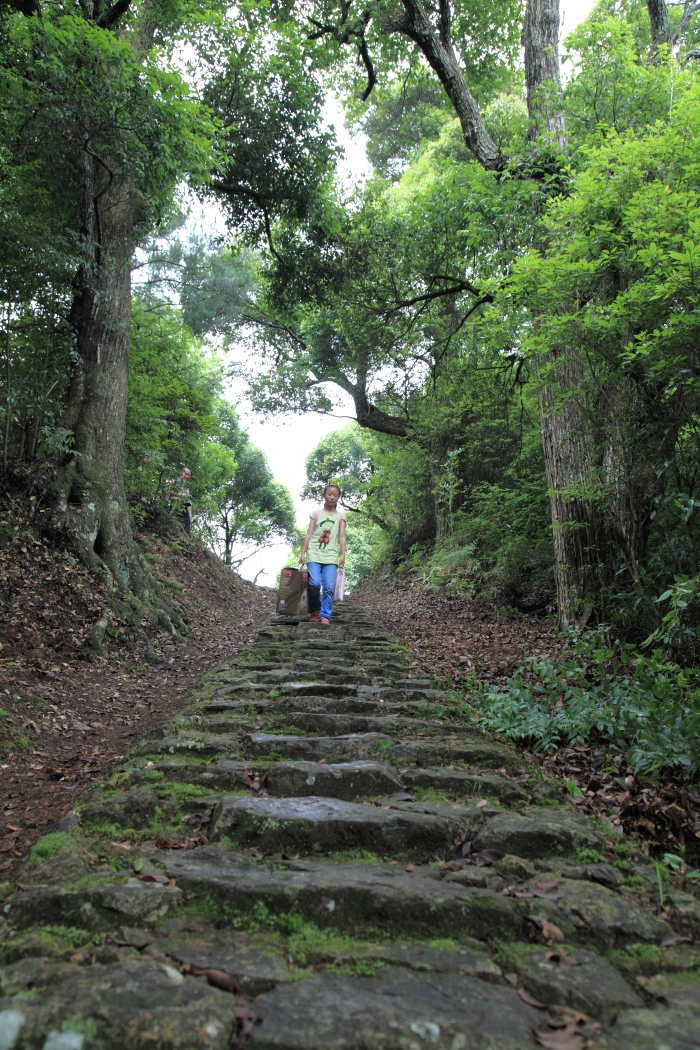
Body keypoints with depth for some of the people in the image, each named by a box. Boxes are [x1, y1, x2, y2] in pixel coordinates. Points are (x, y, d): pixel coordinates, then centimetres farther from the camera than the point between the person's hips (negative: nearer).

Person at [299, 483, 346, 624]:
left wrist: (343, 555, -6)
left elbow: (342, 537, 6)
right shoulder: (316, 513, 10)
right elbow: (309, 534, 7)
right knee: (314, 583, -16)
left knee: (329, 587, -10)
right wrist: (303, 553, 1)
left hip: (331, 556, 1)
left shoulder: (340, 516, 13)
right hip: (314, 554, -1)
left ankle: (325, 616, -2)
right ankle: (315, 610, 5)